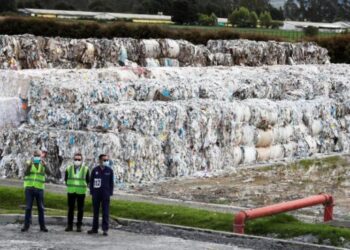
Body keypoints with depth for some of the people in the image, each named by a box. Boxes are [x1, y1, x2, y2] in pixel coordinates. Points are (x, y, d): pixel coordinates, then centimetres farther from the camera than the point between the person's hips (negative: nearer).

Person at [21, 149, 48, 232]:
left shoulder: (43, 164, 3)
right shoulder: (28, 163, 1)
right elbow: (26, 173, -14)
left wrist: (44, 166, -33)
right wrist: (29, 165, -30)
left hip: (39, 188, 1)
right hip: (29, 188, -1)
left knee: (41, 208, 1)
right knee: (28, 207, -2)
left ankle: (42, 226, 7)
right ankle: (26, 225, 1)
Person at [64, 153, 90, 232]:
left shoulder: (86, 169, 0)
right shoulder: (69, 168, 5)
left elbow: (88, 181, 8)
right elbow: (66, 179, 15)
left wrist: (84, 187, 3)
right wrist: (69, 186, 9)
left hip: (81, 192, -1)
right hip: (71, 192, 1)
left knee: (80, 210, 1)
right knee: (70, 209, 4)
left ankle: (79, 226, 7)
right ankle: (69, 225, 10)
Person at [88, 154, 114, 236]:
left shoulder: (110, 171, 2)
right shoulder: (95, 170, 3)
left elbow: (111, 183, 4)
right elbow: (91, 182, 6)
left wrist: (110, 193, -2)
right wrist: (91, 192, 0)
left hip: (105, 194, -1)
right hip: (96, 194, 1)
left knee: (105, 212, -4)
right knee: (95, 211, 7)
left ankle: (105, 229, -1)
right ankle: (95, 229, 15)